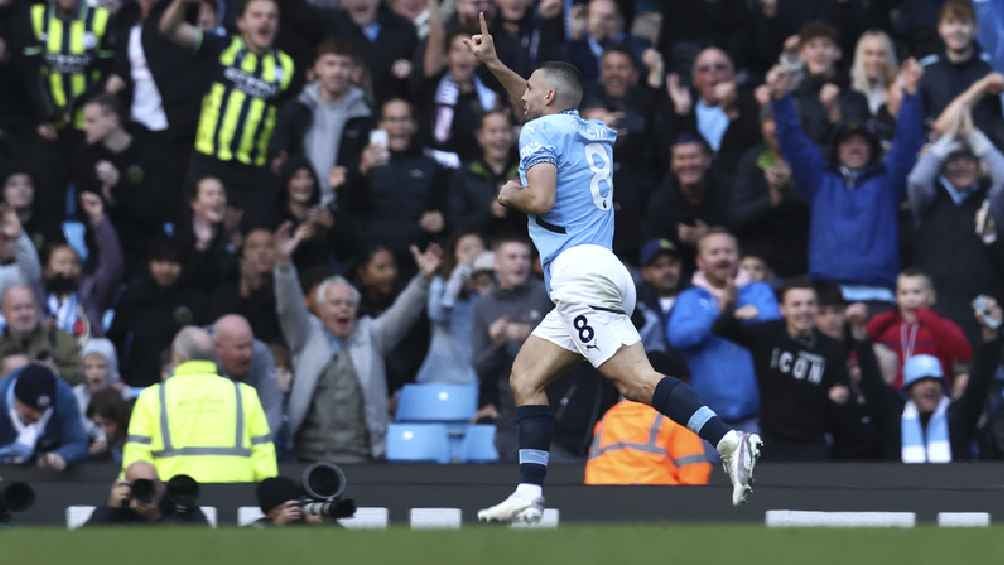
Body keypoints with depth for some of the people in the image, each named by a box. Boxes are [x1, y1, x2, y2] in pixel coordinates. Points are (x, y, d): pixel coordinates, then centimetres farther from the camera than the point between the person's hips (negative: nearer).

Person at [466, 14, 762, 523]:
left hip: (580, 272, -9)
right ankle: (529, 497, 3)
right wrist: (493, 65, 43)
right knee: (525, 378, 10)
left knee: (636, 380, -20)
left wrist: (511, 195, 8)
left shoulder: (541, 131, 0)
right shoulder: (593, 132, 24)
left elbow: (541, 199, -13)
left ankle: (728, 440, -33)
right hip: (588, 283, 9)